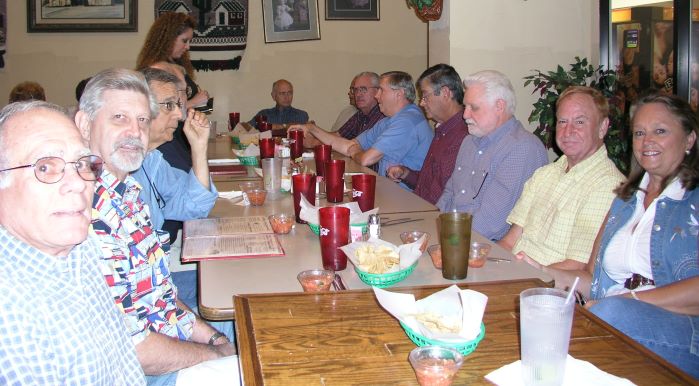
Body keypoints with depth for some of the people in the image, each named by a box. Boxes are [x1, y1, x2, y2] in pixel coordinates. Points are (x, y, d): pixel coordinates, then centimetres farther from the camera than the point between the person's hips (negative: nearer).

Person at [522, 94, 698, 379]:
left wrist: (632, 299, -16)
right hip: (614, 322, 4)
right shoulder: (626, 198, 24)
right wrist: (550, 275, 3)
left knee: (615, 311, -36)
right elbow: (593, 277, 21)